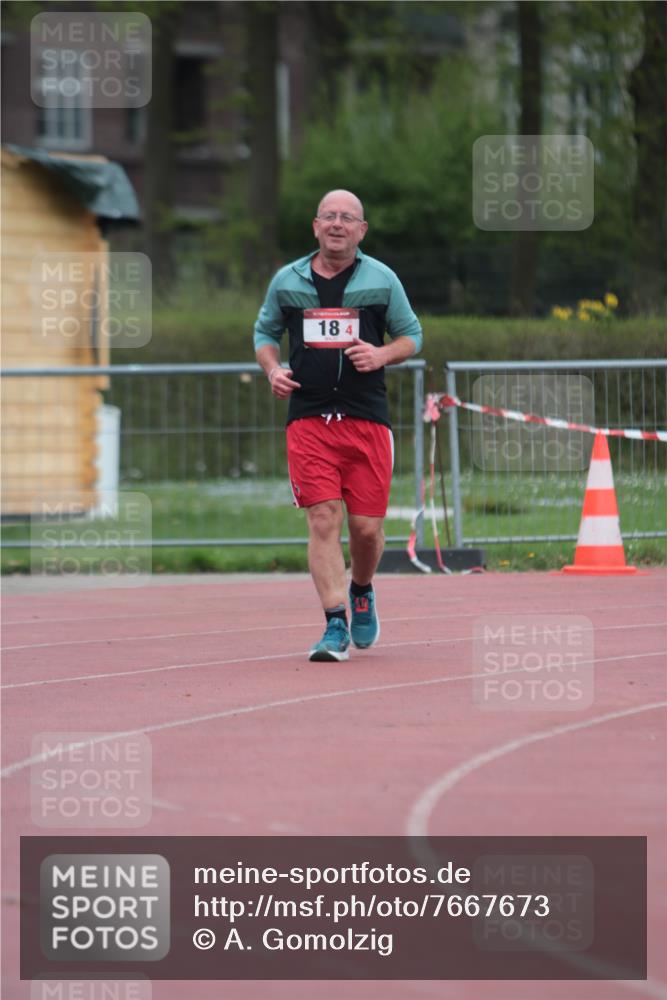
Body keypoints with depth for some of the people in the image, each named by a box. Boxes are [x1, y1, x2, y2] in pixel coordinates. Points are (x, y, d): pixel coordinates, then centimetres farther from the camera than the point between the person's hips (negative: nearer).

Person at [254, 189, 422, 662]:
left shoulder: (382, 280, 5)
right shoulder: (287, 281, 8)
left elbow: (411, 334, 12)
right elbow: (265, 331, 21)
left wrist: (382, 355, -9)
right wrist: (272, 368, 0)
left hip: (367, 419, 0)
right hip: (308, 420, 0)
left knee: (367, 526, 1)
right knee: (323, 520, -12)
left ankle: (362, 591, 34)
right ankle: (336, 626, -11)